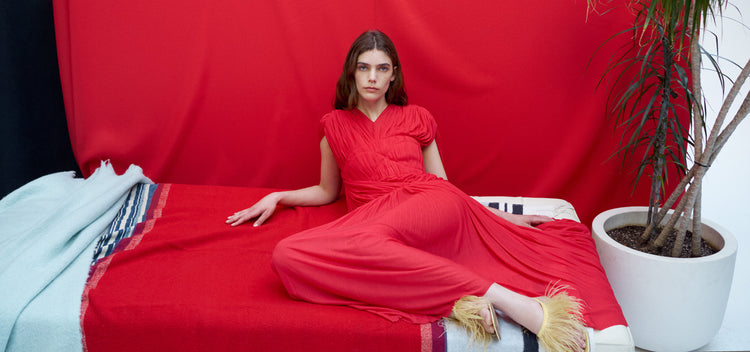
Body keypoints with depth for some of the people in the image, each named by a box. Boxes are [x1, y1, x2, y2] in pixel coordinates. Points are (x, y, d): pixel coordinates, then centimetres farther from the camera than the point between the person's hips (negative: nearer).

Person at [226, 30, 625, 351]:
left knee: (364, 239, -39)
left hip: (432, 207, -2)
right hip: (374, 215, 2)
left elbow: (443, 184, 21)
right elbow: (327, 191, 31)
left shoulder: (417, 119, 18)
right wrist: (276, 197, 17)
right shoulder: (335, 126, 20)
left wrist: (505, 217, 14)